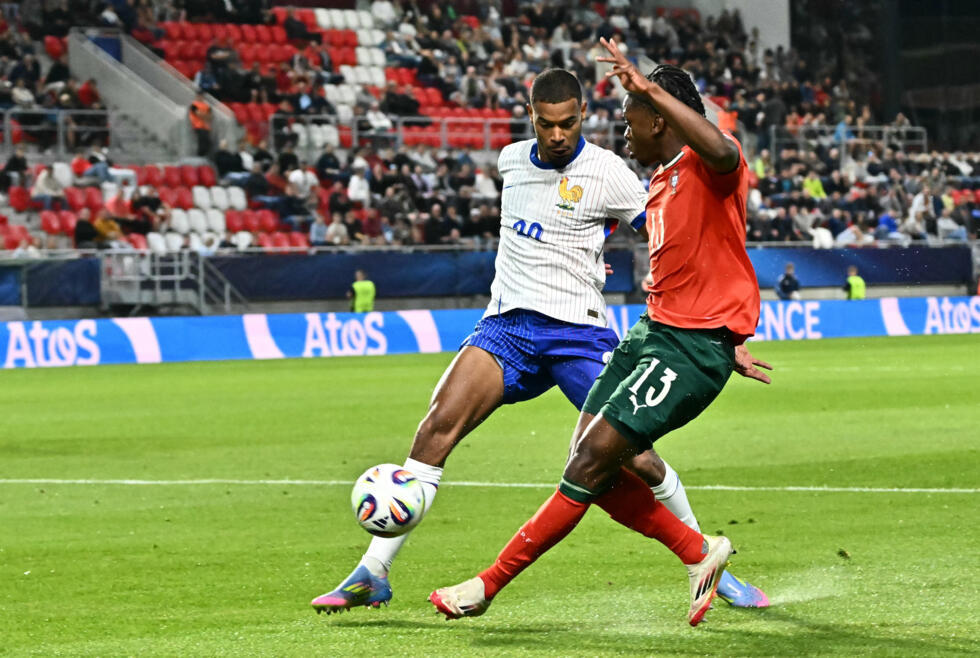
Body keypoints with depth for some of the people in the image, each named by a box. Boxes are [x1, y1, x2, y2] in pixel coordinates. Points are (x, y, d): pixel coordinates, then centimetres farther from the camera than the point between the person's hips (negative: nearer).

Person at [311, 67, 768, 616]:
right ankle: (373, 574, -16)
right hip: (507, 324, 3)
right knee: (440, 423, -17)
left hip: (578, 329, -3)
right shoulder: (511, 161, 11)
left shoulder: (607, 173, -5)